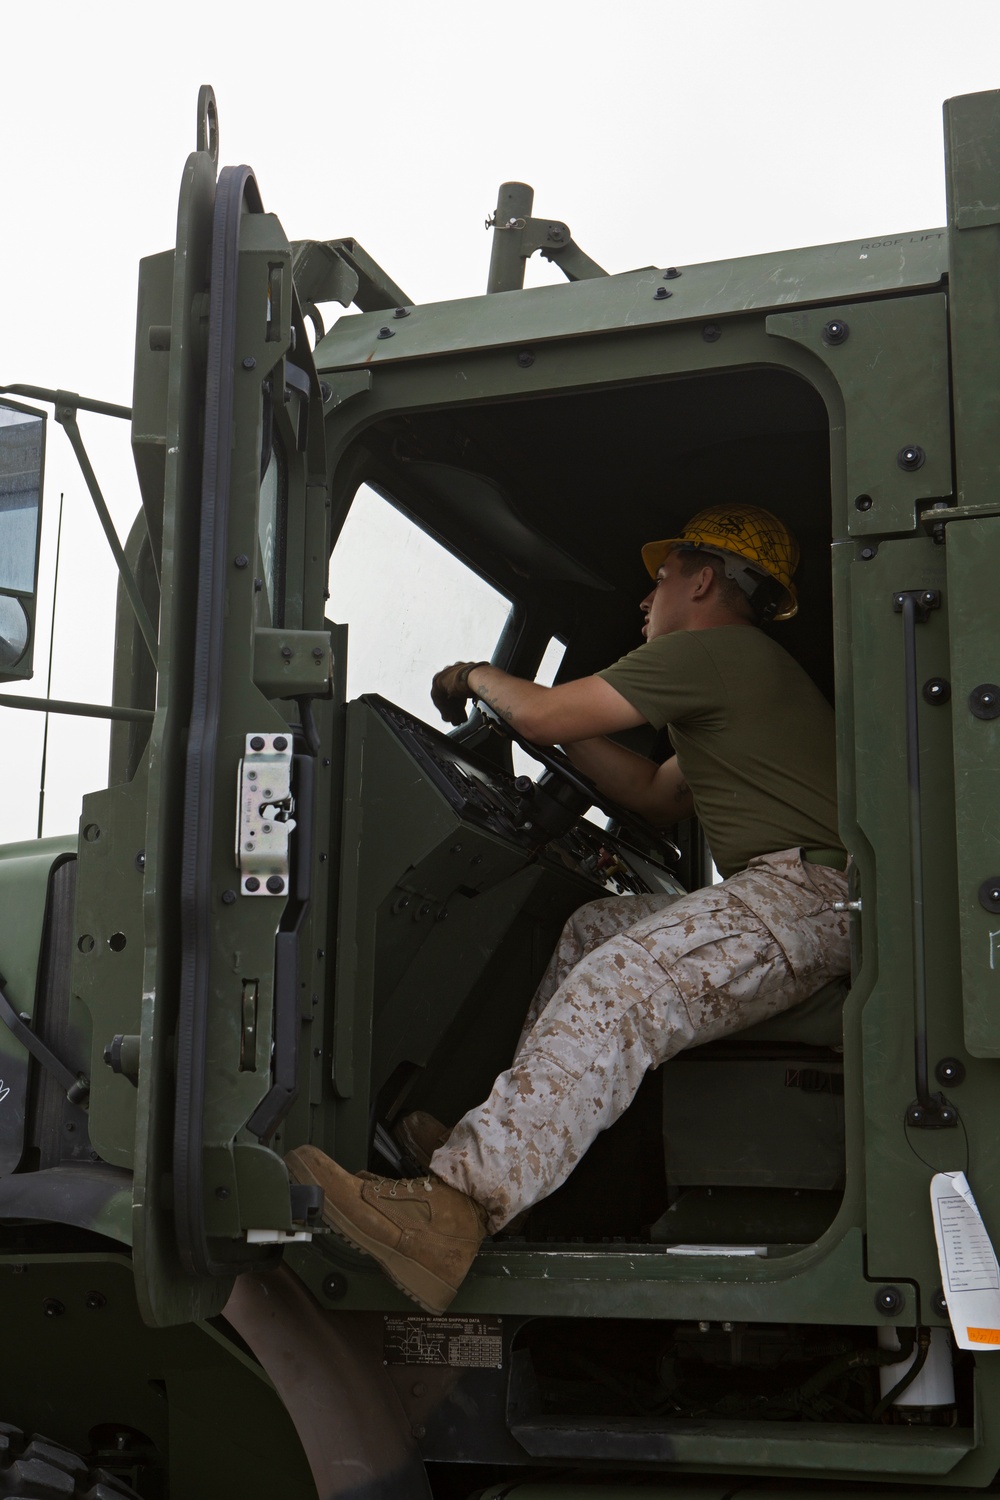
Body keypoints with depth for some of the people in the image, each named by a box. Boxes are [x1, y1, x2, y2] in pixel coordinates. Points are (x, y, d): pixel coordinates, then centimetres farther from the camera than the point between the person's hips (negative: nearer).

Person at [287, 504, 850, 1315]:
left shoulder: (708, 650, -4)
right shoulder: (743, 668, 31)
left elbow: (542, 716, -6)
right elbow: (659, 795, 34)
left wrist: (476, 675, 16)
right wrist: (545, 708, 32)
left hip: (805, 890, -11)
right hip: (790, 892, 11)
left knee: (617, 986, -29)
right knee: (594, 930, 17)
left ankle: (460, 1202, -47)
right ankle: (499, 1135, 6)